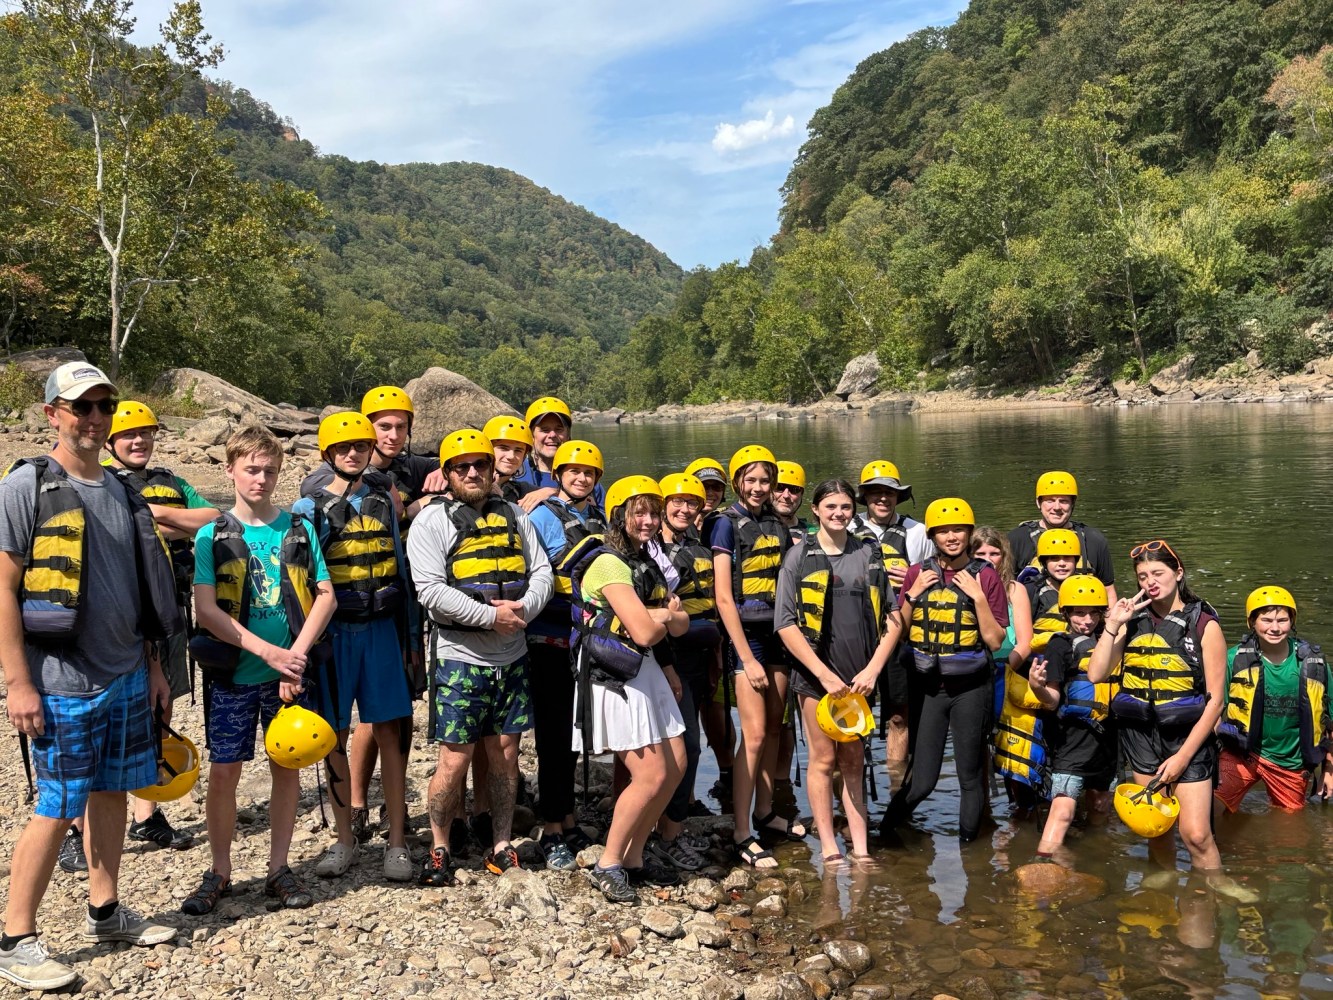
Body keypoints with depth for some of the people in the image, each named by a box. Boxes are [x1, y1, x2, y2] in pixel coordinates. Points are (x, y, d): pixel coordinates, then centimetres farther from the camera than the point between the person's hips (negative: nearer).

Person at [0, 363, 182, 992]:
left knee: (112, 793, 14)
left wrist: (154, 667, 15)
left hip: (127, 679, 6)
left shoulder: (121, 492, 11)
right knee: (57, 810, 0)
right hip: (62, 685, -6)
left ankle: (105, 911, 29)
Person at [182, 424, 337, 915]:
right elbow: (206, 610, -10)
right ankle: (220, 873, 19)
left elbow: (326, 595, -2)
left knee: (286, 766, 8)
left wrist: (297, 655, -14)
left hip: (289, 673, 2)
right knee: (224, 771, 2)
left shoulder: (299, 529, 3)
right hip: (233, 673, -1)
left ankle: (279, 869, 22)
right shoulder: (213, 535, -2)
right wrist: (268, 651, -18)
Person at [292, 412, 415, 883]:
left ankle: (396, 841, 10)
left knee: (390, 733, 1)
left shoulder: (384, 502, 10)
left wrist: (407, 637, 12)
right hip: (333, 631, -2)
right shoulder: (310, 507, 1)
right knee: (334, 736, 6)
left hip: (381, 628, 2)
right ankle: (344, 839, 20)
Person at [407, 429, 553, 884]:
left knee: (505, 755, 10)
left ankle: (501, 845, 23)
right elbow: (431, 590, -15)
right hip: (460, 659, -4)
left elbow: (541, 571, 8)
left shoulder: (513, 516, 13)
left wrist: (525, 607, -12)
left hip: (512, 658, 5)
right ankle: (439, 850, 17)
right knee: (455, 760, -2)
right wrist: (491, 616, -19)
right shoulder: (432, 521, -4)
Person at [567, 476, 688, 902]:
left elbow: (681, 624, 11)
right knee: (651, 776, -8)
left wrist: (660, 616, -9)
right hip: (613, 675, -9)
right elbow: (645, 632, -22)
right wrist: (665, 615, -2)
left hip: (644, 670, 9)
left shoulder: (645, 563, 15)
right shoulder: (609, 564, -16)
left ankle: (634, 858, 21)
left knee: (675, 767, 9)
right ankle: (608, 864, 8)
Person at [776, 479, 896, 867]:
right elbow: (786, 624, -7)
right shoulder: (800, 556, -1)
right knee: (823, 758, 3)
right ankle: (829, 849, 12)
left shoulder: (870, 555, 8)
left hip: (860, 678, 3)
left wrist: (872, 669, -4)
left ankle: (861, 849, 15)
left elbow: (892, 618, 8)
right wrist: (824, 674, -12)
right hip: (817, 674, -3)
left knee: (854, 761, 10)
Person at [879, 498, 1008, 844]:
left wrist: (978, 597, -13)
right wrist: (913, 594, -5)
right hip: (926, 686, 1)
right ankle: (884, 833, 26)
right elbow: (899, 634, 6)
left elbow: (996, 641, -5)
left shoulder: (985, 575, -2)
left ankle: (967, 843, 26)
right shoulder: (918, 573, 5)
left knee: (970, 775, 8)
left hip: (970, 688, -1)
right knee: (923, 780, 1)